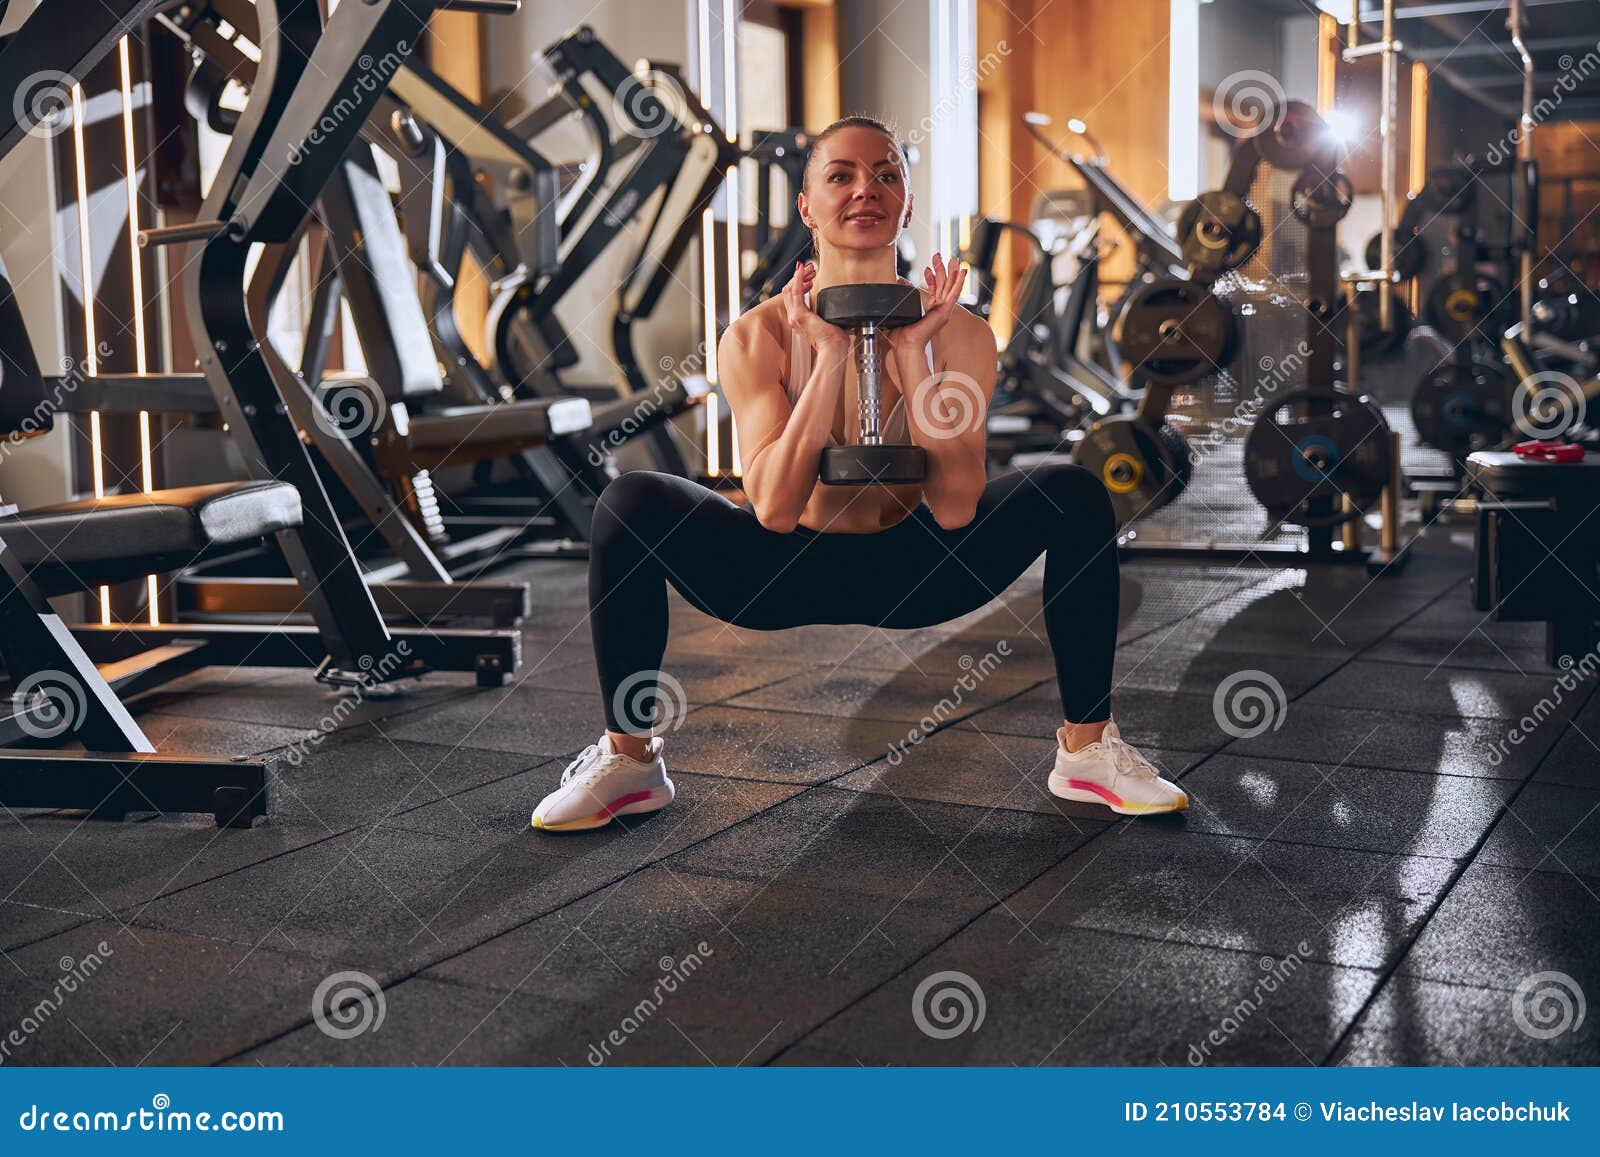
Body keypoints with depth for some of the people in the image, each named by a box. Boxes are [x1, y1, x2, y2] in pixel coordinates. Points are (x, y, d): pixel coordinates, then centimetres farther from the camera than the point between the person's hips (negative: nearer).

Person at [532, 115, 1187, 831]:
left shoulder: (960, 334, -12)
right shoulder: (757, 337, -15)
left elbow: (955, 509, -21)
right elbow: (774, 508, -25)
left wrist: (913, 352, -25)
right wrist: (831, 354, -28)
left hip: (911, 571, 1)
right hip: (789, 576, -1)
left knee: (1074, 493, -19)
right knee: (633, 501, -25)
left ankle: (1086, 751, -5)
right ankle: (629, 760, -9)